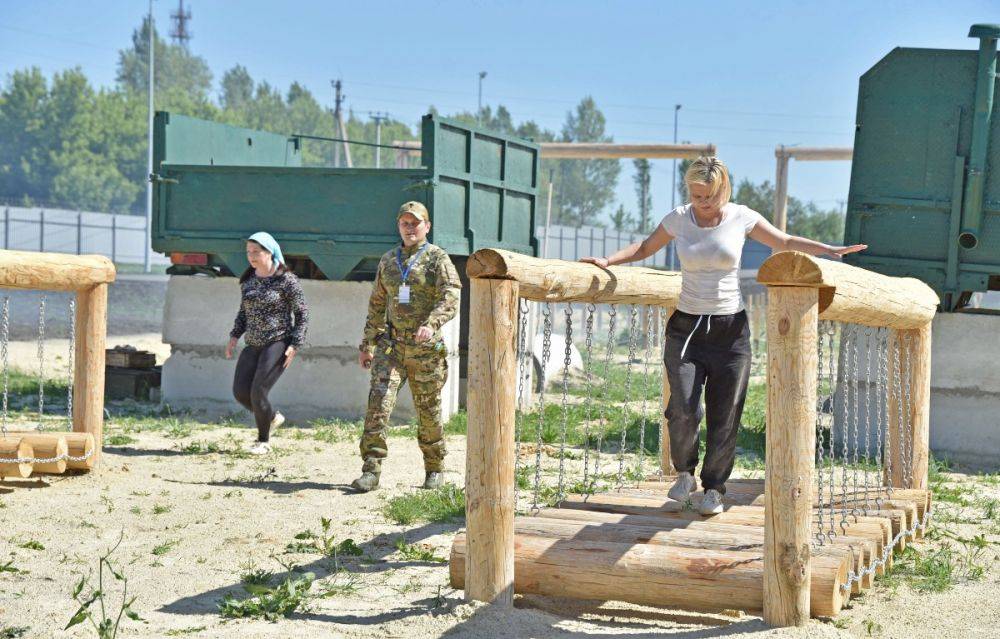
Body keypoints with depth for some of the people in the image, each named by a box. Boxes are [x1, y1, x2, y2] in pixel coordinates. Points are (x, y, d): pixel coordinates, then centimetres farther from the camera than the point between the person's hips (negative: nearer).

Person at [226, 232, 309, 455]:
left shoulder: (286, 280, -9)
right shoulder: (248, 279, 9)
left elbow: (302, 313, -6)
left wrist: (295, 345, -13)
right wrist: (235, 336, 9)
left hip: (278, 342, -6)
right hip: (254, 344, 7)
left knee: (258, 392, -14)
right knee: (240, 391, -3)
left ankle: (263, 441, 6)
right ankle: (272, 417, 24)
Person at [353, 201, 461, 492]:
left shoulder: (438, 259, -2)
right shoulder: (388, 260, 13)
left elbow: (450, 299, -16)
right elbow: (377, 304, 20)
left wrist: (431, 323, -34)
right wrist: (367, 344, 19)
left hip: (425, 348, -3)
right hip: (391, 345, 3)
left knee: (428, 411, 8)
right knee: (379, 402, -13)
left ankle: (434, 469, 25)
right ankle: (371, 470, -14)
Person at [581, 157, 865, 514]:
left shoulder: (742, 218, -1)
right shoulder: (678, 219, 1)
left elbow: (784, 242, 10)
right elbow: (645, 248, 15)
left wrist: (831, 250, 2)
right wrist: (608, 261, 2)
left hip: (731, 328, 0)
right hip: (686, 326, 0)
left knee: (724, 417, 1)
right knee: (683, 409, -13)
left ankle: (714, 488, 19)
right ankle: (685, 473, 13)